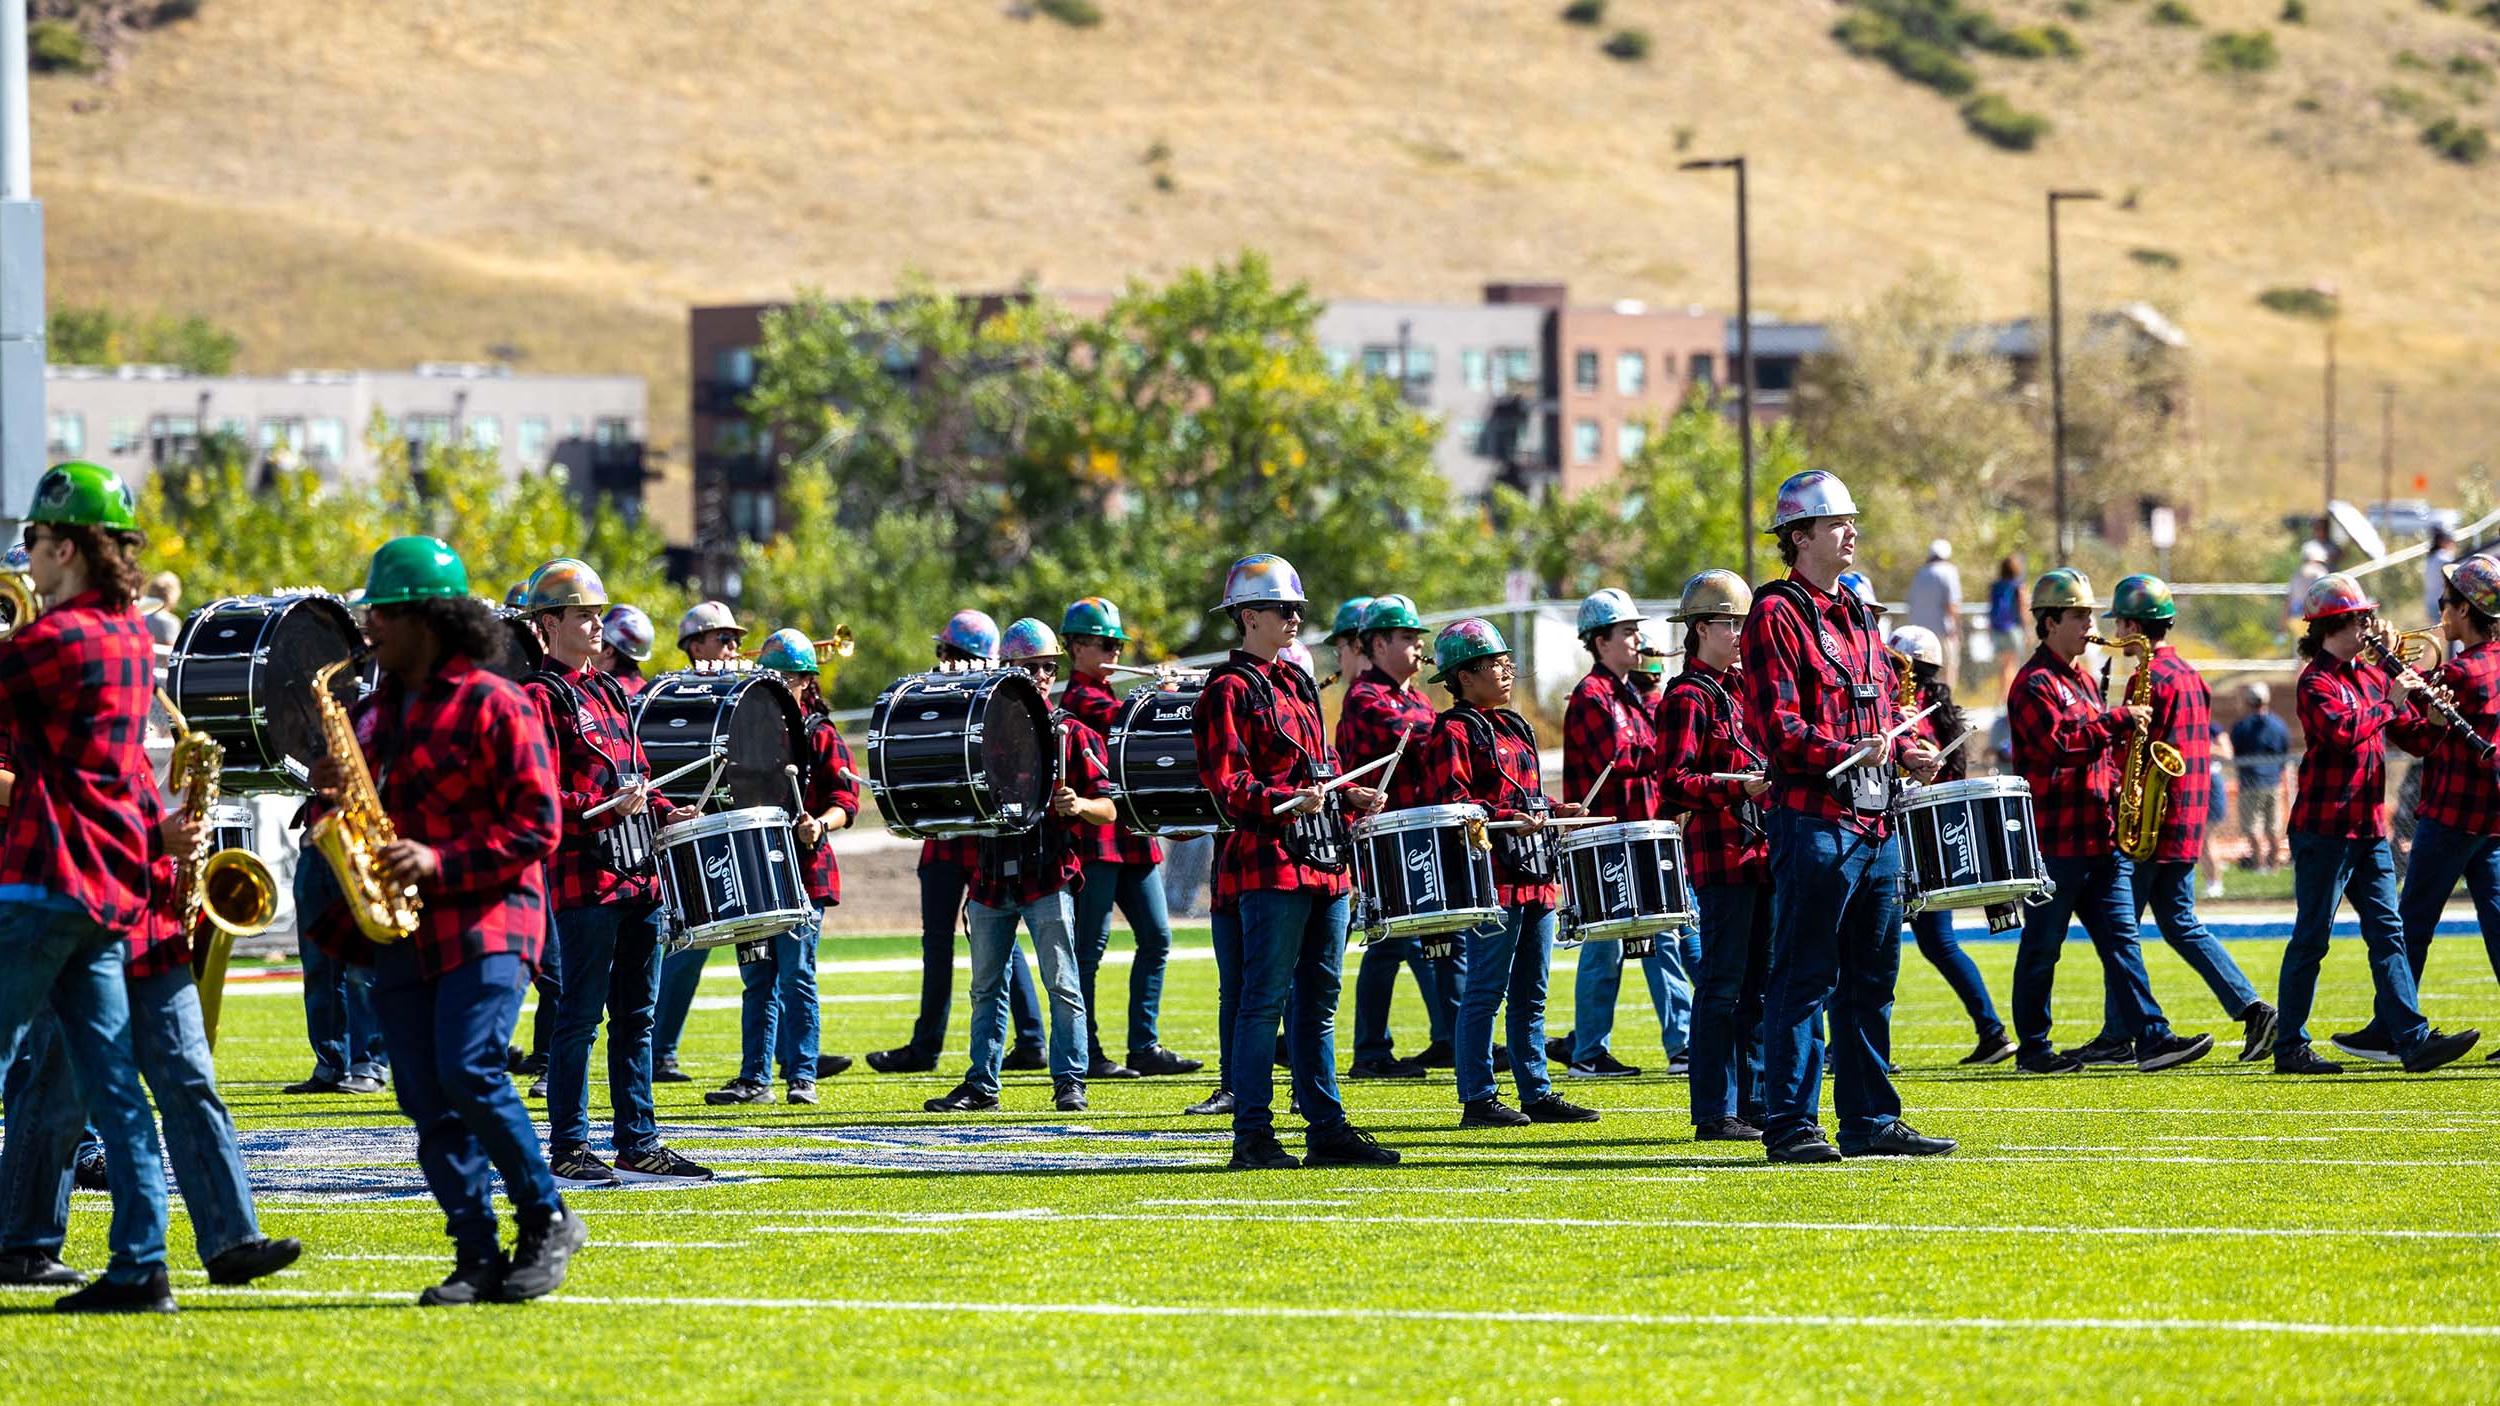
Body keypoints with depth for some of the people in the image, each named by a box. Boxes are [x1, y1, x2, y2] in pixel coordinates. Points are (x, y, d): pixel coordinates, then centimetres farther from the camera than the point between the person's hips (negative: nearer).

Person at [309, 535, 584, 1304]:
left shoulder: (494, 704, -5)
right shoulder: (372, 712, 16)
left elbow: (536, 825, -10)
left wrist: (443, 862, -19)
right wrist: (331, 795, 0)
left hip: (485, 922, -7)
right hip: (401, 930, 7)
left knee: (469, 1072, -21)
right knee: (427, 1101, 0)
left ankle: (547, 1220, -5)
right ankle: (478, 1257, 3)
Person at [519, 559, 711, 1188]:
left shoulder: (609, 693, 18)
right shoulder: (541, 699, -7)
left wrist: (661, 811, 9)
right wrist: (606, 807, -25)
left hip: (638, 873, 8)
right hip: (583, 879, -8)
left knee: (637, 1014, 10)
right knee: (580, 1016, -4)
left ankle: (638, 1144, 15)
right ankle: (568, 1150, 1)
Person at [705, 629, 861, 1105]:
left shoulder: (821, 737, 1)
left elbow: (845, 802, -5)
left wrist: (820, 824, -24)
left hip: (803, 873, -5)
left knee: (796, 976, -4)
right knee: (758, 979, 6)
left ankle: (802, 1077, 1)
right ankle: (754, 1078, 8)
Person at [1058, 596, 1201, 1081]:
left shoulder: (1102, 697, 21)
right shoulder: (1082, 700, -9)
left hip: (1131, 836, 9)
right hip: (1098, 836, -9)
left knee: (1156, 938, 6)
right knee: (1091, 947, -4)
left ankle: (1145, 1046, 9)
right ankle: (1085, 1054, -1)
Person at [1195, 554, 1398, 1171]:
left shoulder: (1297, 683, 19)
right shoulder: (1230, 691, -7)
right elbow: (1225, 787, -14)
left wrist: (1351, 796, 10)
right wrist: (1288, 802, -26)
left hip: (1322, 861, 9)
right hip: (1267, 864, -9)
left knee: (1318, 999, 10)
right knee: (1264, 999, -7)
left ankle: (1327, 1130, 14)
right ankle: (1252, 1136, -4)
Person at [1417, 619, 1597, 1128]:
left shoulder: (1513, 728, 20)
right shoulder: (1454, 731, -7)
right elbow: (1450, 805, -16)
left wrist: (1553, 812, 12)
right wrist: (1507, 818, -26)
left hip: (1535, 876, 9)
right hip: (1493, 880, -9)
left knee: (1531, 995, 12)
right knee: (1485, 991, -5)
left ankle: (1538, 1093, 16)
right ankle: (1477, 1100, -2)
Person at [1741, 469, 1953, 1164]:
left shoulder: (1857, 616, 19)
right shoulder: (1777, 616, -7)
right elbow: (1778, 731, -15)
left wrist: (1909, 752, 7)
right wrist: (1850, 754, -26)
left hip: (1875, 824, 9)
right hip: (1814, 820, -8)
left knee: (1872, 977, 11)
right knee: (1804, 977, -5)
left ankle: (1872, 1119, 17)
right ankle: (1791, 1126, -3)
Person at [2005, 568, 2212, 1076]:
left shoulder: (2083, 681, 20)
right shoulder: (2035, 684, -9)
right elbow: (2060, 743, -22)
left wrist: (2117, 786, 9)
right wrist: (2118, 720, -17)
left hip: (2101, 838, 8)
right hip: (2054, 839, -8)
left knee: (2120, 938, 1)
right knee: (2041, 947, 1)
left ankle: (2151, 1037, -5)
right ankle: (2032, 1048, 7)